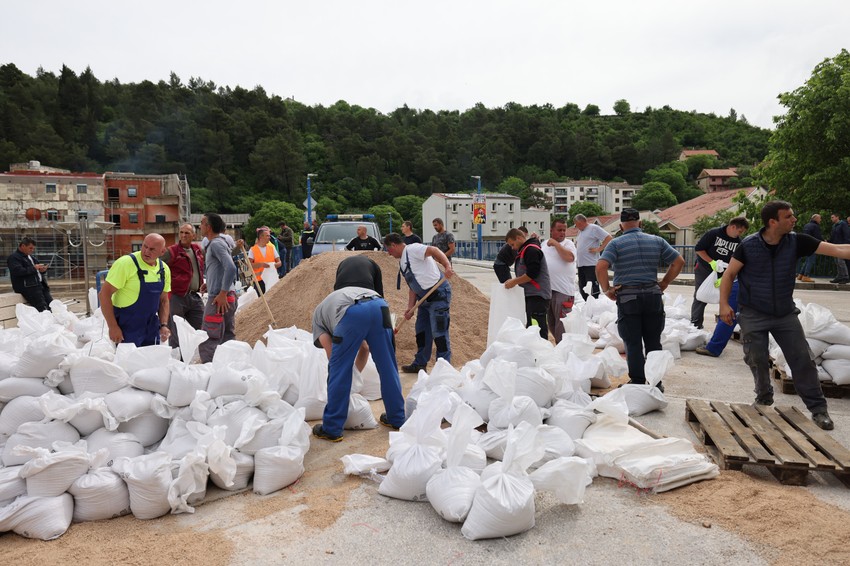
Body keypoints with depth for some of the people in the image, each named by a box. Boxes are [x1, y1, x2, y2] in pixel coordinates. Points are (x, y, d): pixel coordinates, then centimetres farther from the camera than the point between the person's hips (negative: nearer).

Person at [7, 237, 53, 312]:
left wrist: (42, 270, 9)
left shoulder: (30, 256, 26)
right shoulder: (14, 257, -1)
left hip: (40, 284, 8)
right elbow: (18, 271, -18)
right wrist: (33, 268, -16)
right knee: (43, 308, -22)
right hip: (27, 287, -8)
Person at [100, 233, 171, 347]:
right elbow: (104, 294, -15)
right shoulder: (126, 263, -15)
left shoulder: (164, 269, 4)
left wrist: (164, 325, 2)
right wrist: (113, 327, -18)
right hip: (126, 329, -6)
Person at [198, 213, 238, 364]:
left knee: (208, 343, -8)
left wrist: (222, 293, -22)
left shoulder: (216, 243, -12)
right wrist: (210, 283, 21)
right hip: (228, 297, 10)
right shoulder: (221, 241, 17)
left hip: (218, 298, -10)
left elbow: (231, 268, -24)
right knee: (228, 339, 13)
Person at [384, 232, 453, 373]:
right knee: (421, 331, 17)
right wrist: (410, 308, 7)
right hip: (424, 298, 10)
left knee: (439, 332, -6)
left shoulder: (412, 249, -12)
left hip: (439, 294, -10)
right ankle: (420, 364, 28)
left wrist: (447, 267, -42)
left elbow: (434, 250, -27)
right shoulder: (402, 261, 17)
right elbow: (412, 286, 16)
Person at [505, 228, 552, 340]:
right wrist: (514, 281, 11)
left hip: (538, 295, -11)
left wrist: (514, 282, -14)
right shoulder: (523, 251, 20)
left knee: (538, 327, -10)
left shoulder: (532, 250, -13)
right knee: (529, 326, 13)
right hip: (530, 294, 11)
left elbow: (533, 273, -21)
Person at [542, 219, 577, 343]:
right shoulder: (545, 244, 16)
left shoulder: (568, 244, -1)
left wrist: (555, 243, -18)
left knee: (561, 322, -7)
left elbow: (570, 257, -22)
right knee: (551, 322, 15)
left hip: (562, 290, -6)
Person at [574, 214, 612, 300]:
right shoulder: (580, 231, 21)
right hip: (580, 265, 9)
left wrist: (599, 249, -14)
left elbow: (608, 238, -12)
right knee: (582, 289, 11)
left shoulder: (594, 228, -5)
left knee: (593, 290, -10)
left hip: (591, 264, -9)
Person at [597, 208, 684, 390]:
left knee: (633, 343, 4)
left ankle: (637, 383, 8)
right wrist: (663, 284, 13)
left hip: (627, 298, -3)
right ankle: (656, 383, 20)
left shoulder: (616, 244, -4)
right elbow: (679, 262, 8)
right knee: (653, 342, 13)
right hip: (653, 295, 3)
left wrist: (607, 289, -6)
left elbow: (601, 267, -18)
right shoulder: (657, 241, 7)